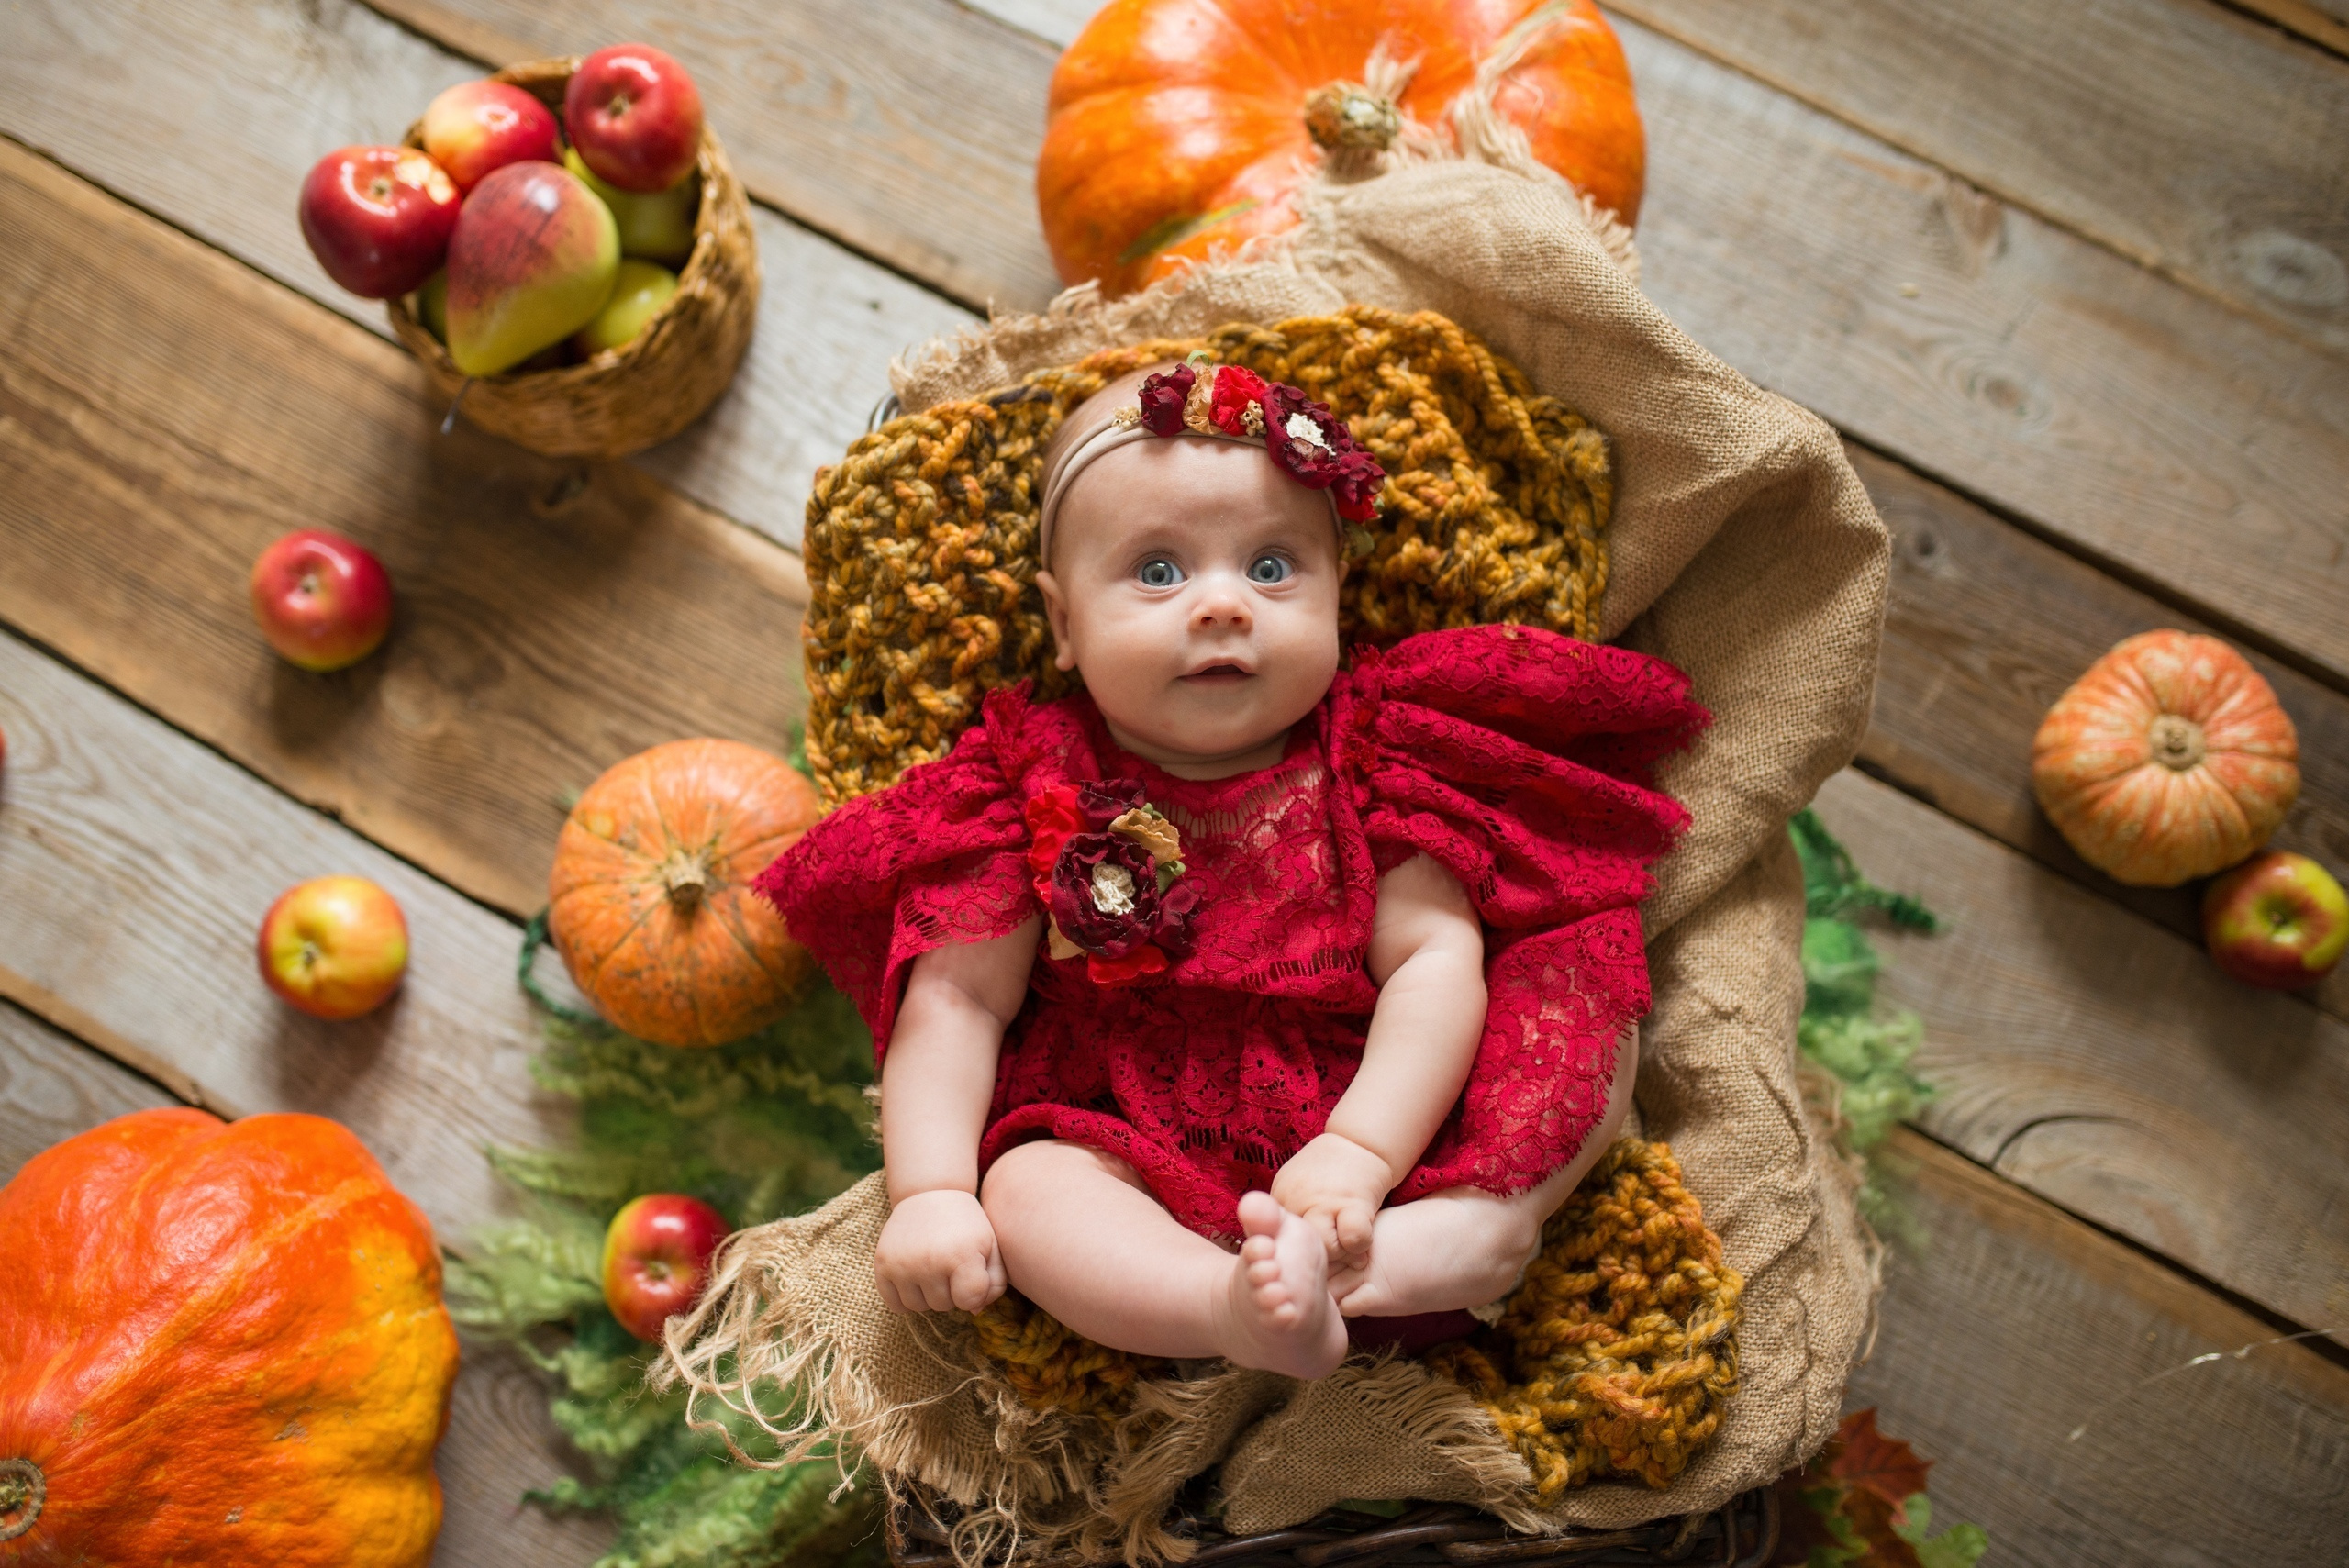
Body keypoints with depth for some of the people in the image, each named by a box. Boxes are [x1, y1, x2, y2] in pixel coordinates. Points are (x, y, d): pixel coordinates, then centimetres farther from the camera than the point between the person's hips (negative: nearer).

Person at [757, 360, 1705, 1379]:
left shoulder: (1370, 762, 0)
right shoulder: (1037, 789, 0)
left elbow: (1437, 961, -9)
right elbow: (958, 996, -3)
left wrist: (1359, 1156, -24)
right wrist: (930, 1194, -16)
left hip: (1385, 1124, 1)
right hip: (1148, 1158, 0)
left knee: (1589, 1003, -15)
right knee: (1024, 1187, -27)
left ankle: (1464, 1234, -38)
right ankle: (1239, 1307, -47)